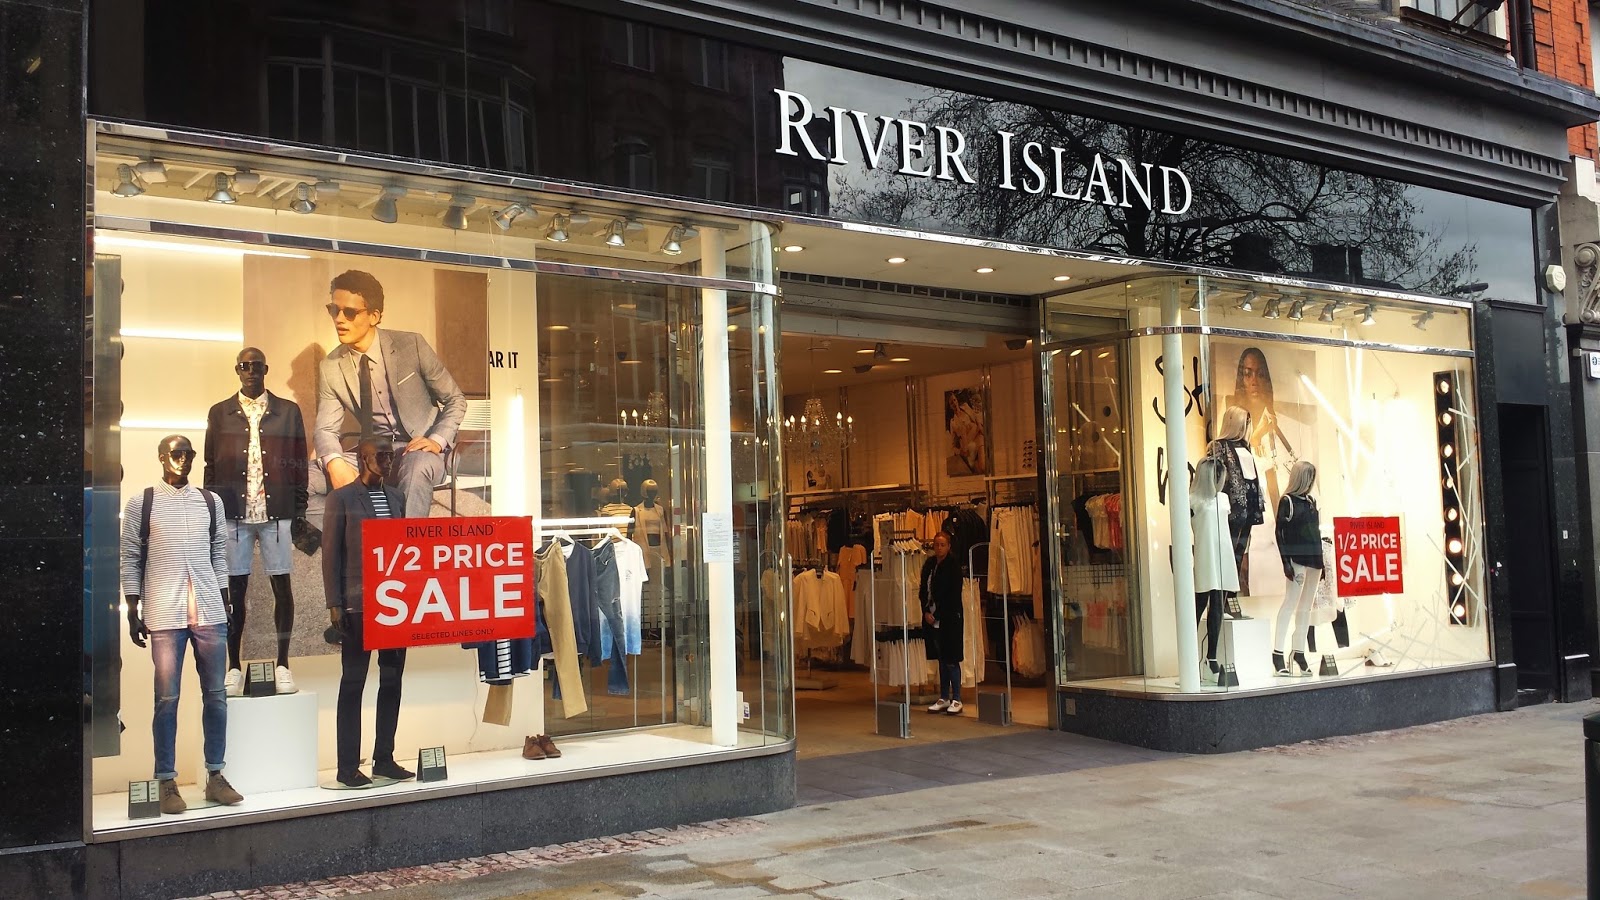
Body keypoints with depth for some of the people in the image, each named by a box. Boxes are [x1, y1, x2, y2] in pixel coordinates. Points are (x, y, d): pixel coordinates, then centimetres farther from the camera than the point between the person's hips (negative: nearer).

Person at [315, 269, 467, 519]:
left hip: (420, 448, -3)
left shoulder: (411, 345, -11)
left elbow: (456, 400, -3)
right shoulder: (331, 368, -3)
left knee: (416, 467, -40)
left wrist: (437, 440, -21)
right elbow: (326, 429, -2)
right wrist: (335, 463, -26)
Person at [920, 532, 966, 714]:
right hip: (932, 618, 6)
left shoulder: (953, 565, -8)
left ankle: (956, 700, 3)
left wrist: (938, 614, -12)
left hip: (949, 618, -6)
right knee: (942, 659, 12)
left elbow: (954, 595, -12)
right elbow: (923, 590, 12)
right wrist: (926, 612, -1)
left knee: (951, 660, -4)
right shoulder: (929, 564, 9)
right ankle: (944, 698, 18)